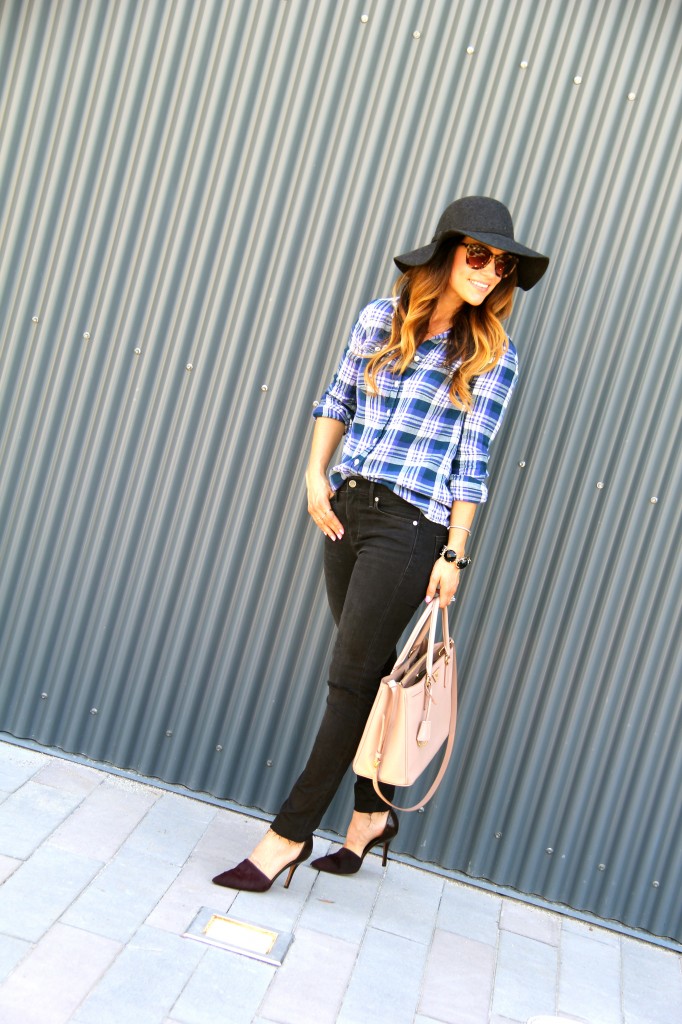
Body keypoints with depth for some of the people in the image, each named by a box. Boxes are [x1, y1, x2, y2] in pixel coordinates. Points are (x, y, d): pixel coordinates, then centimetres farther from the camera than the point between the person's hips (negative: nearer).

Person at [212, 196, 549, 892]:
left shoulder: (493, 356, -1)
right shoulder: (381, 317, 8)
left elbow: (471, 463, -3)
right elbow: (337, 400, 17)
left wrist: (454, 555, -6)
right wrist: (316, 474, 4)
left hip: (412, 526, -4)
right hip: (347, 508, 4)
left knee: (353, 677, -5)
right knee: (367, 670, 13)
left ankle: (290, 833, 4)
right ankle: (372, 815, 29)